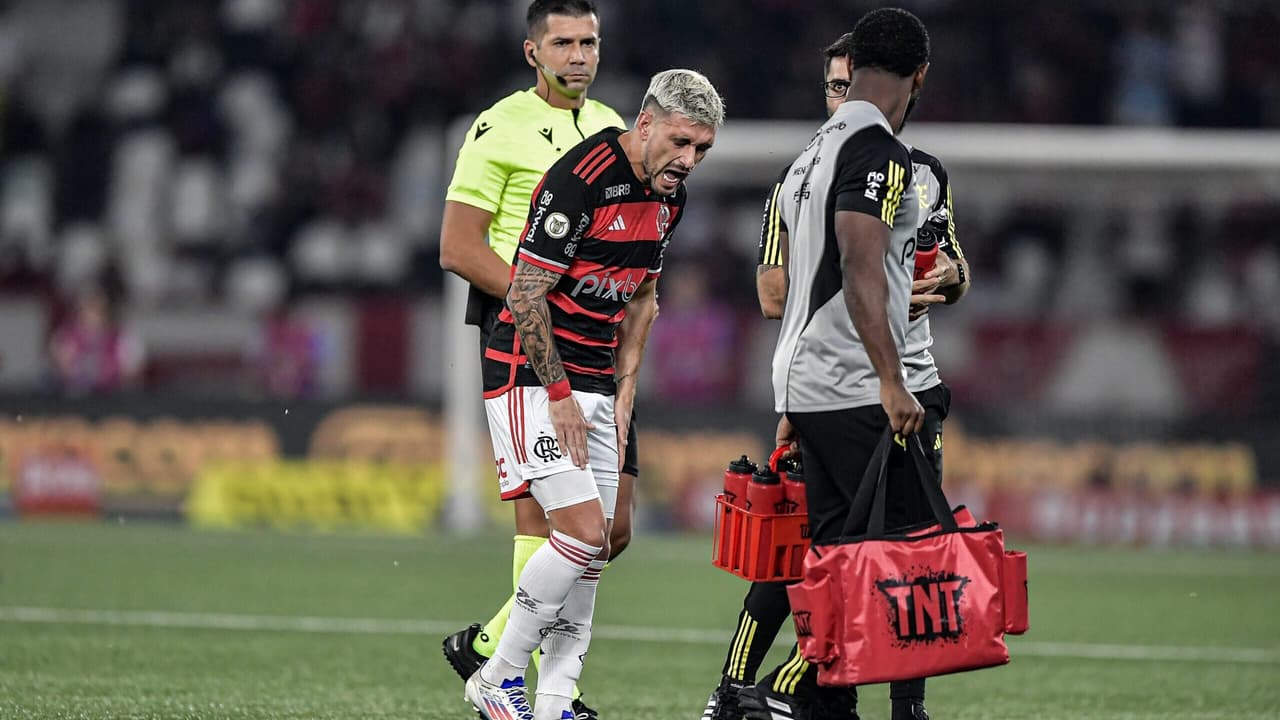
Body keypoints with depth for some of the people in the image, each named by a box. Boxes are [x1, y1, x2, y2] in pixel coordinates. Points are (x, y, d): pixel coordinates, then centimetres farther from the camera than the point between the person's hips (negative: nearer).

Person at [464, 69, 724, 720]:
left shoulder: (669, 195, 7)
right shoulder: (579, 181, -21)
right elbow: (526, 297, -19)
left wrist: (624, 391, 13)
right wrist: (558, 394, -15)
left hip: (594, 384, 8)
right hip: (531, 374, -8)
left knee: (591, 551, 3)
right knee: (583, 532, -17)